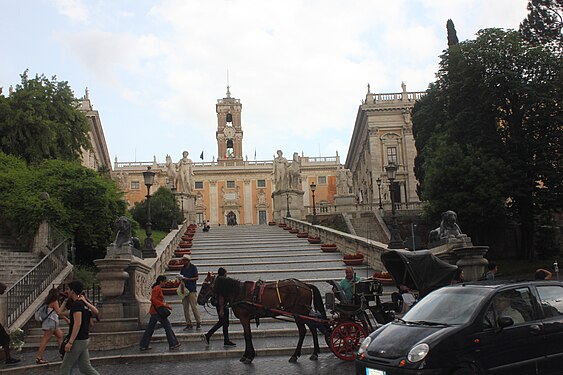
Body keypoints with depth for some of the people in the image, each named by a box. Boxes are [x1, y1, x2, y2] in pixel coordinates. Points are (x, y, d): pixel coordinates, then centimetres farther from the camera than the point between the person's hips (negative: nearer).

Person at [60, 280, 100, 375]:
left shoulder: (76, 304, -15)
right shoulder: (85, 303, 10)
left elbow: (77, 323, -23)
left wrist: (70, 342, -25)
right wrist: (85, 301, 13)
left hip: (78, 341, -9)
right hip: (85, 339, 9)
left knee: (65, 367, 3)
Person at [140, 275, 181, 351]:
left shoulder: (158, 288, 17)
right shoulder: (157, 288, -14)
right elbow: (153, 299, -22)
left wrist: (167, 305, 13)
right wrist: (164, 304, -21)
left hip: (154, 311, 10)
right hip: (157, 311, -10)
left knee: (150, 328, 12)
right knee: (167, 326, -4)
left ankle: (143, 346, 15)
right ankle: (173, 344, 0)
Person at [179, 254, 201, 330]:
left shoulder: (193, 267, -2)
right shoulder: (182, 268, 15)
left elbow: (196, 278, -7)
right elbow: (181, 278, 20)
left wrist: (187, 279, -14)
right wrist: (181, 278, -3)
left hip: (192, 290, -6)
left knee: (194, 307, -8)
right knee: (185, 308, 4)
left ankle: (198, 323, 2)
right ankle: (188, 324, 9)